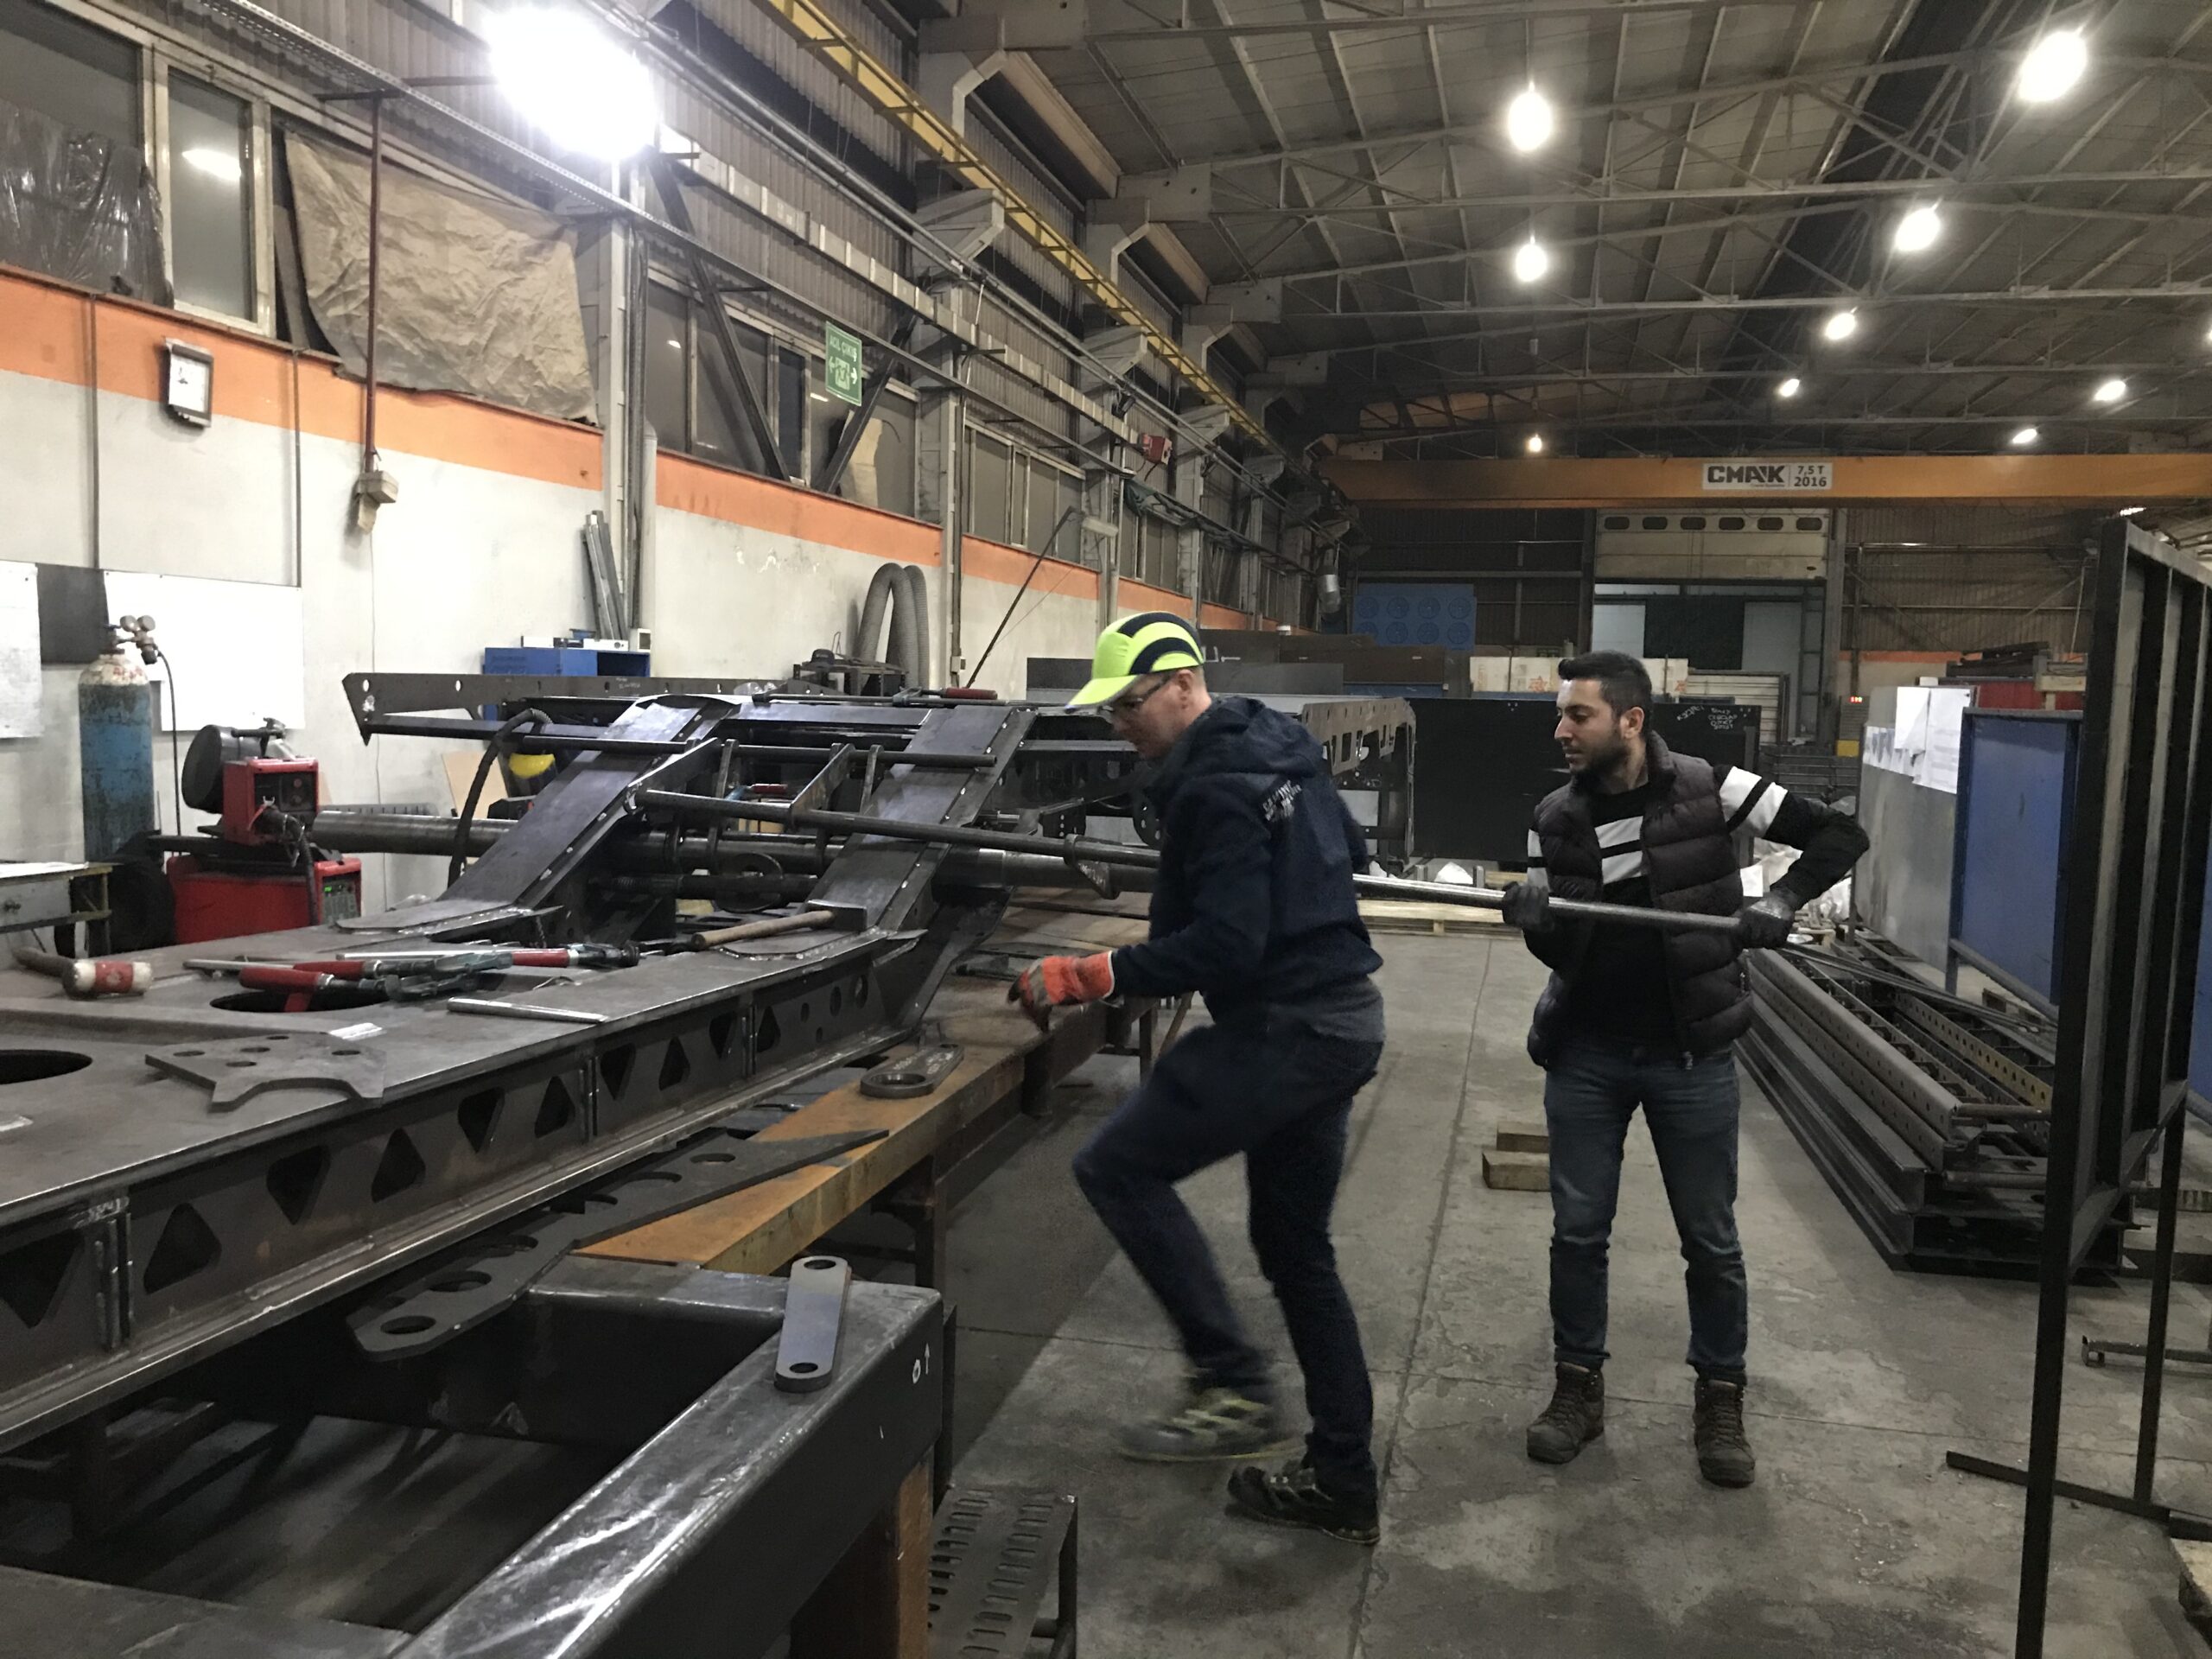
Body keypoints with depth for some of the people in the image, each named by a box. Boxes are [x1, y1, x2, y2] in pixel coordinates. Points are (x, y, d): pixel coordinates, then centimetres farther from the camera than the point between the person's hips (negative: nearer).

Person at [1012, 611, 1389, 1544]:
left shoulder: (1217, 787, -18)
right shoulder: (1276, 746, 13)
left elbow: (1225, 945, -26)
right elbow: (1348, 853, 26)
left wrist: (1094, 977, -26)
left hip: (1286, 1027, -10)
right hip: (1340, 1018, 10)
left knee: (1118, 1167, -6)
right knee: (1296, 1247, 16)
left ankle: (1233, 1388, -5)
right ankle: (1342, 1483, 24)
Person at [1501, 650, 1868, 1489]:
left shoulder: (1710, 790, -10)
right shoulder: (1554, 816, -3)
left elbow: (1838, 836, -4)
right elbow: (1557, 949, -2)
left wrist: (1778, 901, -18)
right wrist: (1532, 920, -24)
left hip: (1690, 1057, -2)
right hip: (1585, 1055, 2)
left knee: (1710, 1239, 9)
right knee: (1577, 1229, 7)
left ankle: (1721, 1400, 26)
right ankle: (1578, 1388, 23)